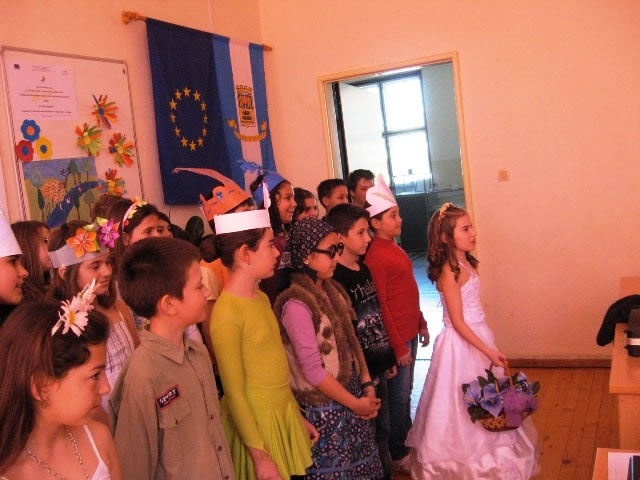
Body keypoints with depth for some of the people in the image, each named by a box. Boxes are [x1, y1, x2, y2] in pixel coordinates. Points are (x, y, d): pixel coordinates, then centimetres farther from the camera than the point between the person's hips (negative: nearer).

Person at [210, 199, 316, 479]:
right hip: (256, 421, -7)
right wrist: (260, 455, -14)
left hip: (284, 412, 7)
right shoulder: (227, 312, -21)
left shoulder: (262, 299, 4)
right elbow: (234, 393, -17)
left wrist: (297, 414, 13)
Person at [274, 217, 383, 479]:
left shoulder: (332, 289, 3)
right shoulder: (297, 304, -22)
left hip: (354, 394, 7)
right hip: (326, 408, -7)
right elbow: (313, 371, -20)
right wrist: (355, 403, -12)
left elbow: (351, 342, 7)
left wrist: (367, 386, -1)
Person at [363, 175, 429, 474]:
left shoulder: (393, 246, 10)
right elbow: (380, 306, -19)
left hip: (409, 331, 8)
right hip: (396, 337, -8)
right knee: (398, 395, 6)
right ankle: (398, 454, 22)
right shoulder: (375, 255, -18)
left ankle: (407, 440, 35)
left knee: (405, 391, 20)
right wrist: (398, 346, -16)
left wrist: (421, 324, 18)